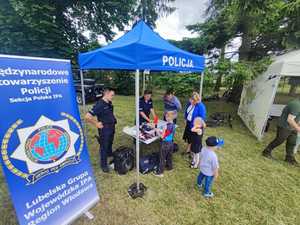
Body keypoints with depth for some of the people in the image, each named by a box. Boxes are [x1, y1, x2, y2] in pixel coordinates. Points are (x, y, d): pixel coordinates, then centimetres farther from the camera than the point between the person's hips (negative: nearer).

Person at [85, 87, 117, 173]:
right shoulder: (99, 105, -24)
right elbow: (87, 117, -29)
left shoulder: (109, 103, 3)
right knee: (104, 147, 8)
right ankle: (104, 165, 25)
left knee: (110, 144, 27)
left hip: (112, 127, 8)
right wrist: (96, 124, -19)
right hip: (104, 129, -8)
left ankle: (110, 155, 51)